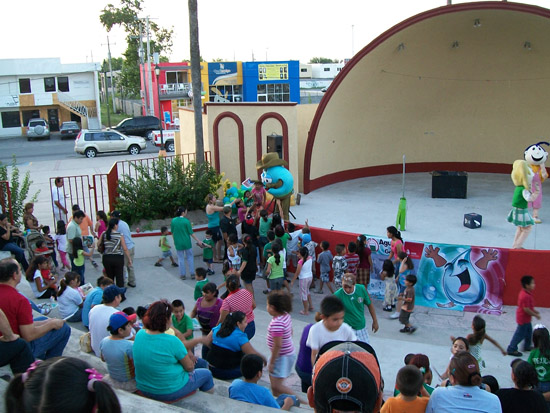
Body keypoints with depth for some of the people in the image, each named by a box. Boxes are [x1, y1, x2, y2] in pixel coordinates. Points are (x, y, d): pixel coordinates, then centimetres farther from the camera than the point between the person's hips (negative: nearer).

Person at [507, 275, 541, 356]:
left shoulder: (525, 293, 1)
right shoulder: (525, 296, -31)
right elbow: (526, 309, -29)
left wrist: (535, 311, 13)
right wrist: (535, 315, -18)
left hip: (526, 318, 10)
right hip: (523, 318, -10)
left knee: (529, 331, 25)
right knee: (520, 334, 1)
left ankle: (527, 346, 43)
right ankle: (511, 349, 12)